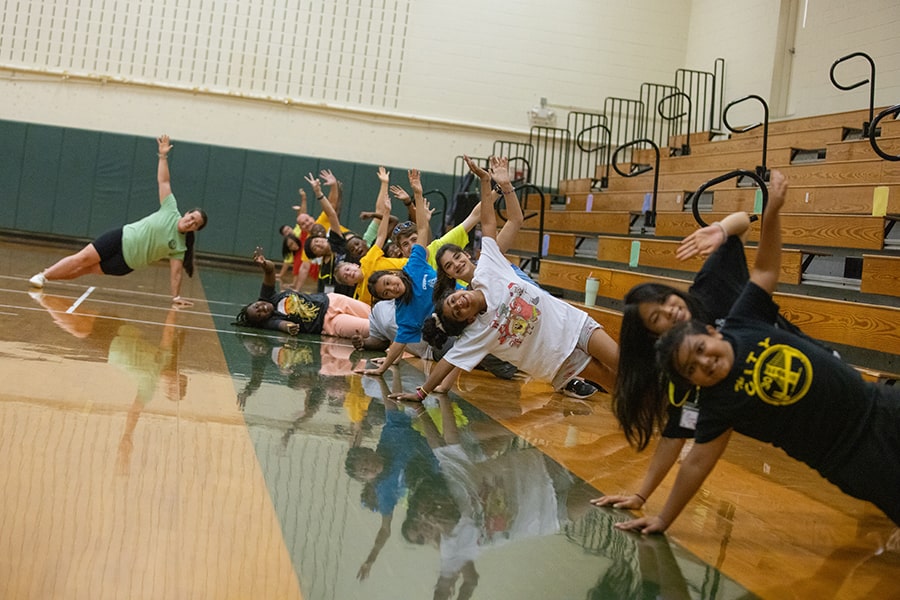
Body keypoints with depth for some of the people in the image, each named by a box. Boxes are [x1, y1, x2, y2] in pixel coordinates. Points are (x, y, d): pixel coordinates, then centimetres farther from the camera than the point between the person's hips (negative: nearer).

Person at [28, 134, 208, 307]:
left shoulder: (179, 247, -9)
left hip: (127, 261, 0)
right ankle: (44, 274, 13)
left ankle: (46, 276, 11)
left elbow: (175, 273, -8)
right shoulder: (171, 211, -8)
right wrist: (163, 155, -11)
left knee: (87, 269, -3)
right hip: (122, 238, 0)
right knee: (82, 258, -3)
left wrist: (176, 296, -18)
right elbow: (163, 181, -6)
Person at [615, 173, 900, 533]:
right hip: (854, 459, -4)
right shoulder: (719, 405, -16)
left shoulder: (743, 324, -8)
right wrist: (663, 519, -7)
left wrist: (772, 211, -10)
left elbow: (766, 269, 0)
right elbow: (697, 463, -9)